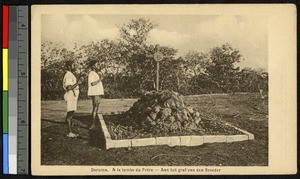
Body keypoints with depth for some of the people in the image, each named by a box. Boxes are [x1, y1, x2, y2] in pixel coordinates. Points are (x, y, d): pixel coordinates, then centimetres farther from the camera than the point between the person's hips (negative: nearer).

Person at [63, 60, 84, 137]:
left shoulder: (71, 75, 18)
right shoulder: (68, 76, -16)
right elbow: (69, 88, -25)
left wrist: (79, 82, 20)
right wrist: (77, 83, -22)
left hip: (73, 96, 11)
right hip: (70, 96, -11)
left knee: (71, 115, 10)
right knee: (70, 115, -9)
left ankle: (70, 132, 13)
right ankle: (69, 133, -8)